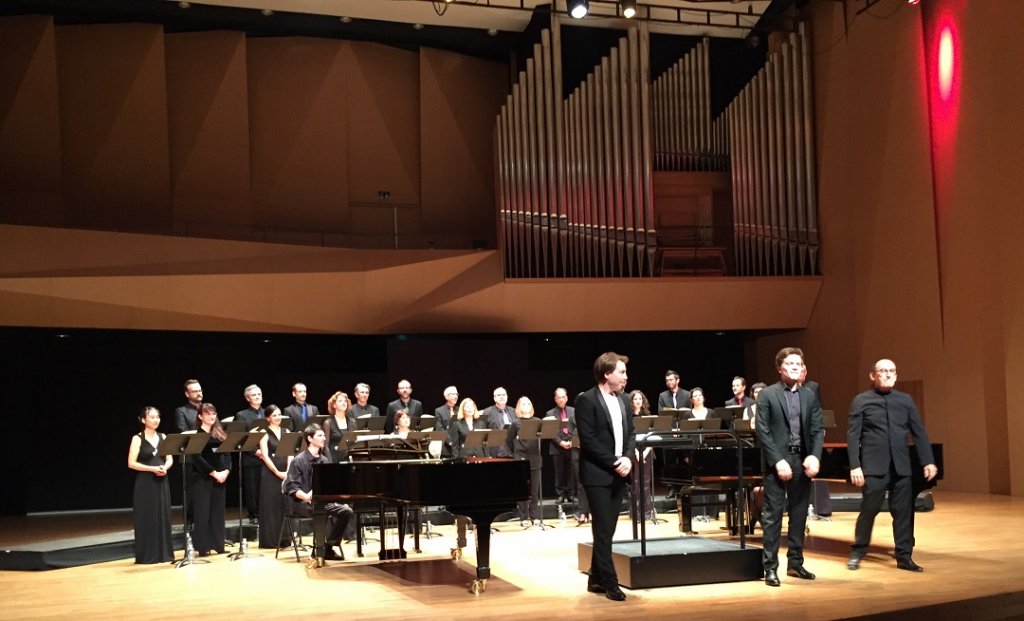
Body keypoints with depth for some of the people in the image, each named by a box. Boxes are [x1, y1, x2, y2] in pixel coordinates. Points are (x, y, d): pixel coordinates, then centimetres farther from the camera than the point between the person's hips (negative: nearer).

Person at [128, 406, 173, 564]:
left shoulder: (162, 437, 10)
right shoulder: (138, 439, -5)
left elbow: (170, 459, 11)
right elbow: (131, 463, -10)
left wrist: (165, 467, -11)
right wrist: (152, 468, -19)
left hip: (161, 482, 5)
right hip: (145, 483, -5)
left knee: (163, 517, 5)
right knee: (147, 518, -3)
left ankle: (164, 553, 12)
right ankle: (146, 555, 4)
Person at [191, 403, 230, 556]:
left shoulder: (220, 434, 13)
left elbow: (227, 454, 10)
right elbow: (197, 458, -12)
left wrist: (226, 471, -8)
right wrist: (214, 473, -16)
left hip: (220, 477, 6)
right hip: (202, 478, -5)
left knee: (218, 511, 7)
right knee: (203, 512, -4)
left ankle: (218, 545, 12)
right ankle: (203, 547, -1)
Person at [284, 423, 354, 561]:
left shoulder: (323, 460, 12)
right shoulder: (299, 461, -7)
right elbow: (291, 487, -14)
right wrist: (306, 496, -30)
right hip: (303, 503, -7)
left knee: (347, 511, -14)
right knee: (324, 511, -36)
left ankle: (329, 547, -7)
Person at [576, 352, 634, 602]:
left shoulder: (623, 400, 12)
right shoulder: (586, 400, -12)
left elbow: (630, 433, 13)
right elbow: (588, 440, -16)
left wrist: (627, 458, -5)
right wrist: (613, 462, -17)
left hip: (618, 473, 7)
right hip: (598, 474, -7)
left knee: (607, 529, 11)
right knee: (603, 530, -5)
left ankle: (596, 579, 21)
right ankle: (610, 583, 1)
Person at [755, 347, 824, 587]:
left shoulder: (810, 396, 10)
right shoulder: (767, 395, -3)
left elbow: (818, 430, 6)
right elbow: (763, 432, -8)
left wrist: (815, 456, -11)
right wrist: (777, 461, -16)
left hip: (803, 460, 4)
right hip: (777, 460, -4)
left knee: (799, 514, 10)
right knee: (772, 514, -2)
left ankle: (795, 563, 19)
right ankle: (770, 567, 1)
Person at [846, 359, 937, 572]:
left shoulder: (905, 400, 10)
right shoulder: (861, 401, 0)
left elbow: (919, 433, 10)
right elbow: (853, 436, -4)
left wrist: (928, 461, 3)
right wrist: (855, 466, -11)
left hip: (901, 466, 3)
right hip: (874, 466, -3)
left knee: (903, 512, 5)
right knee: (868, 510, 1)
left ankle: (904, 556, 15)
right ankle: (857, 553, 16)